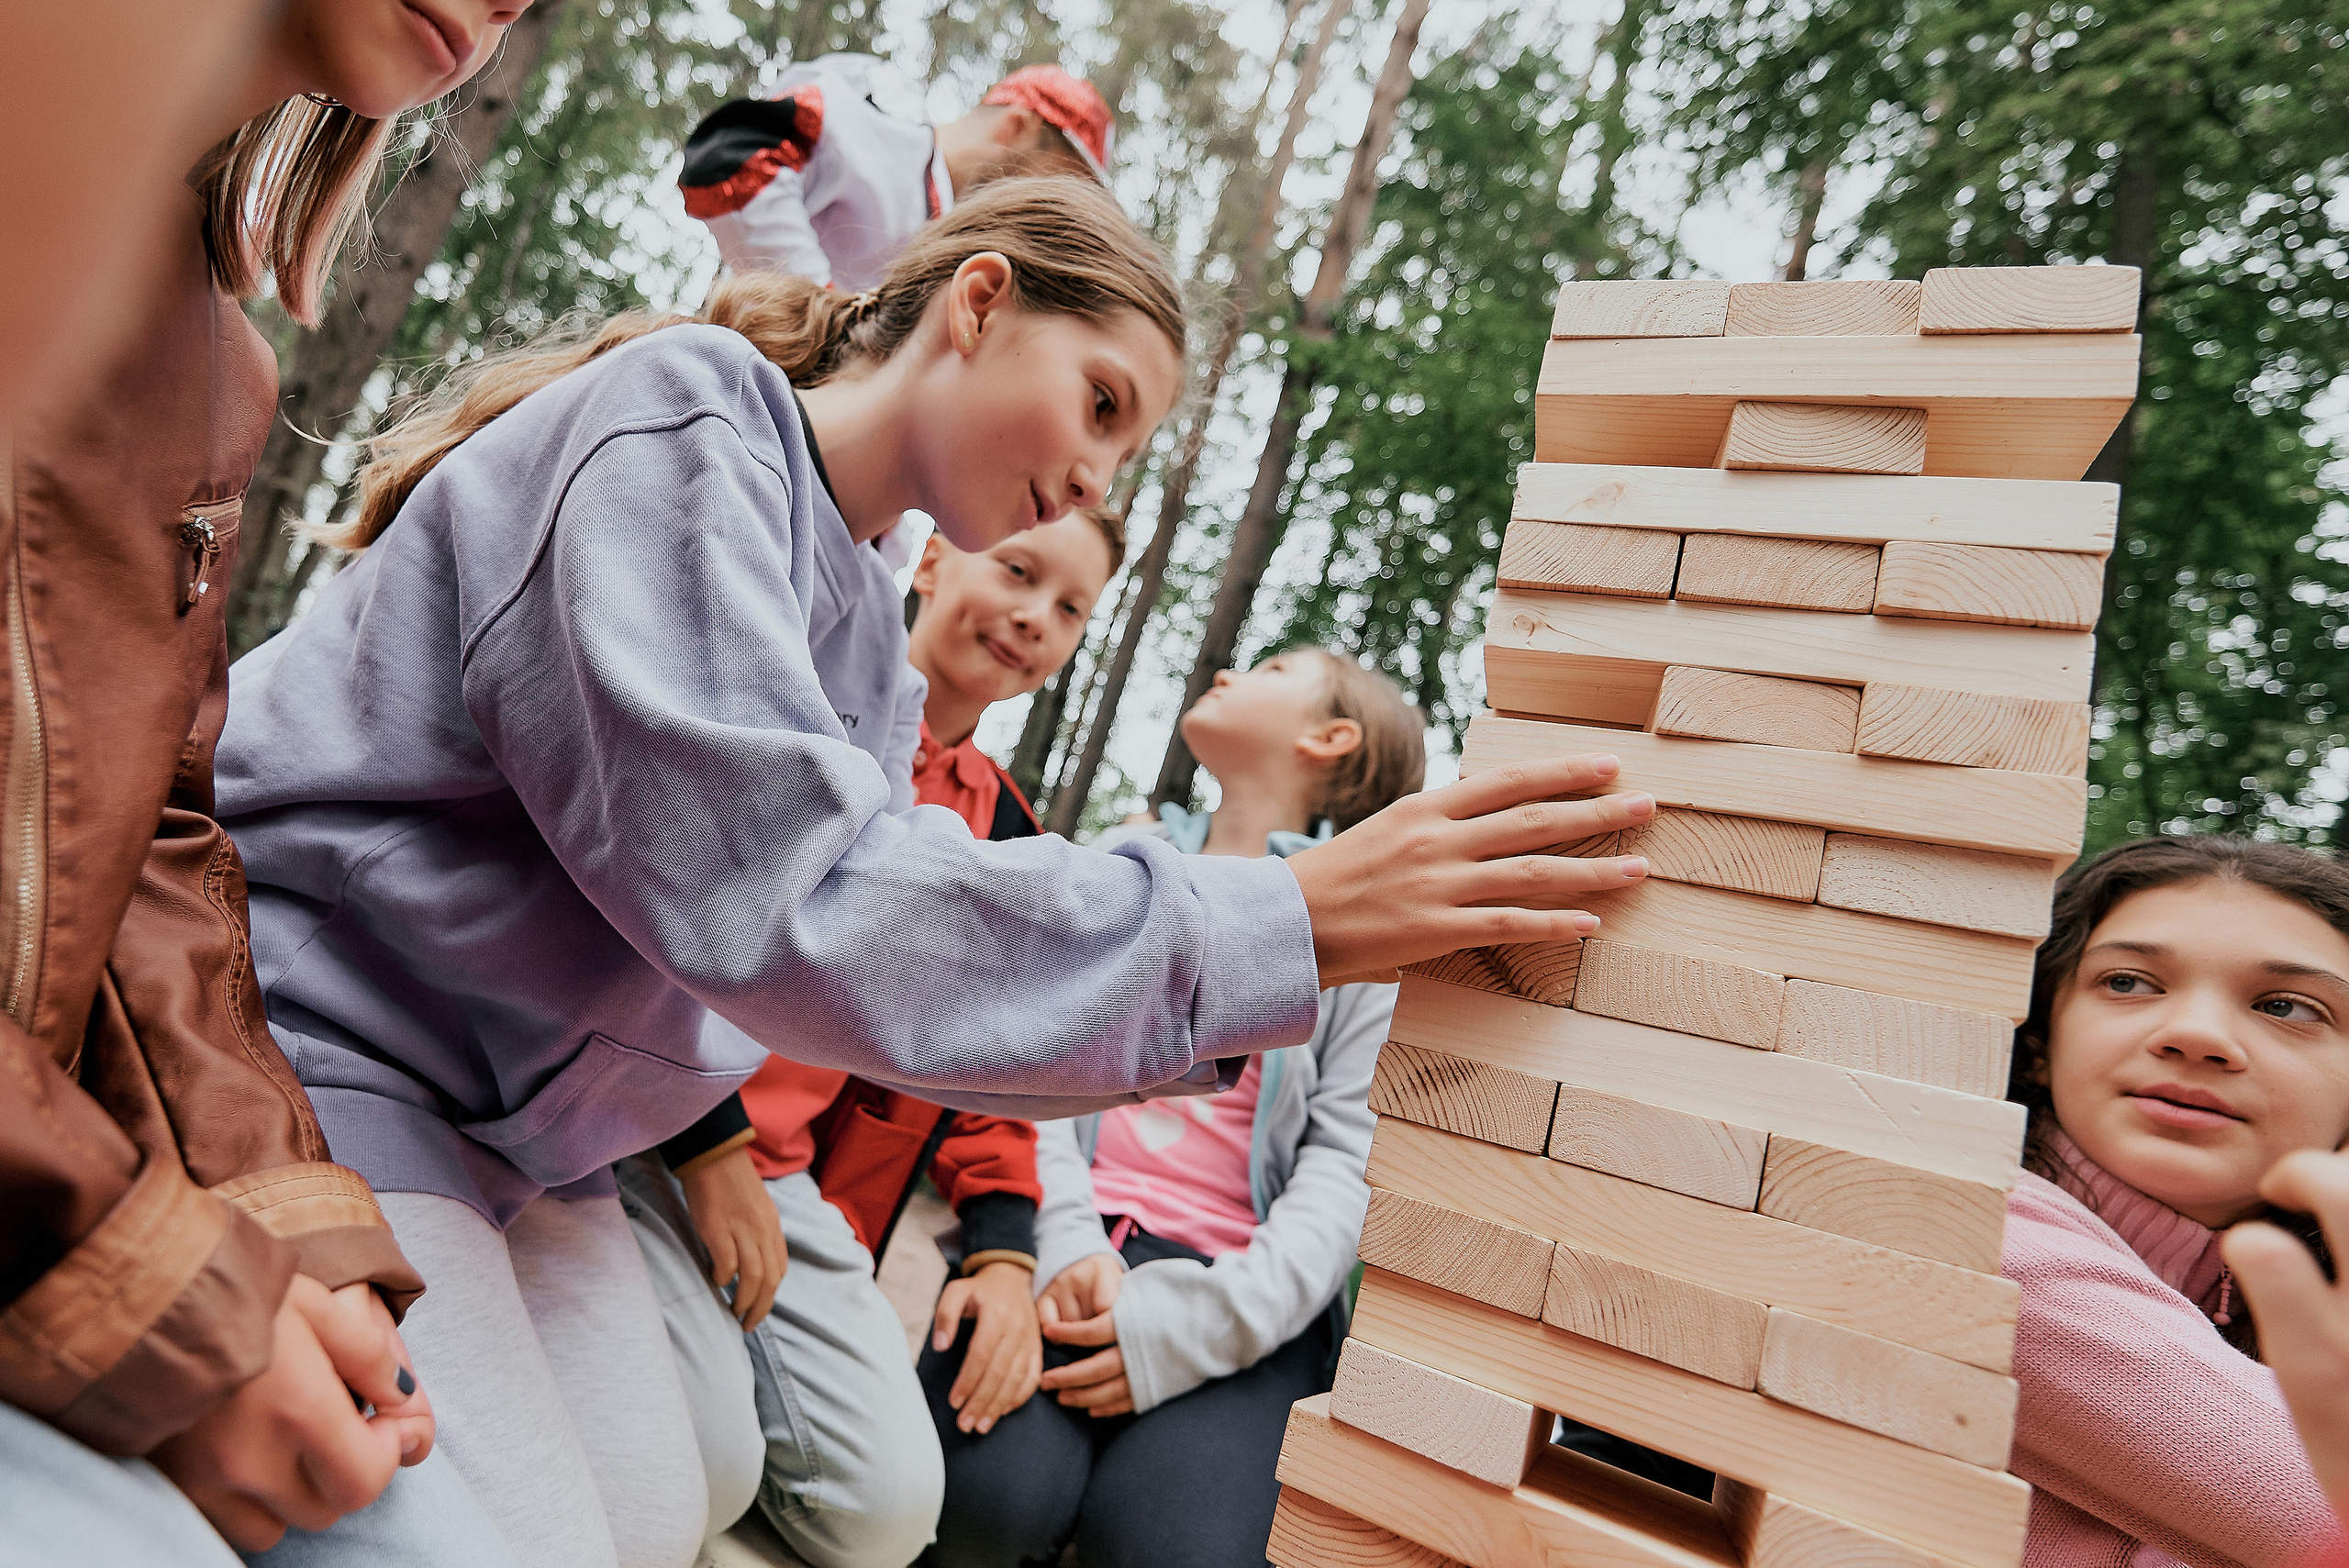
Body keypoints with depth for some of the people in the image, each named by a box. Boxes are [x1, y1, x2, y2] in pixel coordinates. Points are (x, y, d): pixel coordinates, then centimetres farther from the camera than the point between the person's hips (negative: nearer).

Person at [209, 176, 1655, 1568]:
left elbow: (909, 981, 4)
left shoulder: (873, 649, 7)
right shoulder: (679, 428, -19)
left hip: (502, 1123, 8)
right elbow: (776, 893, -32)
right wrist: (1277, 926, -31)